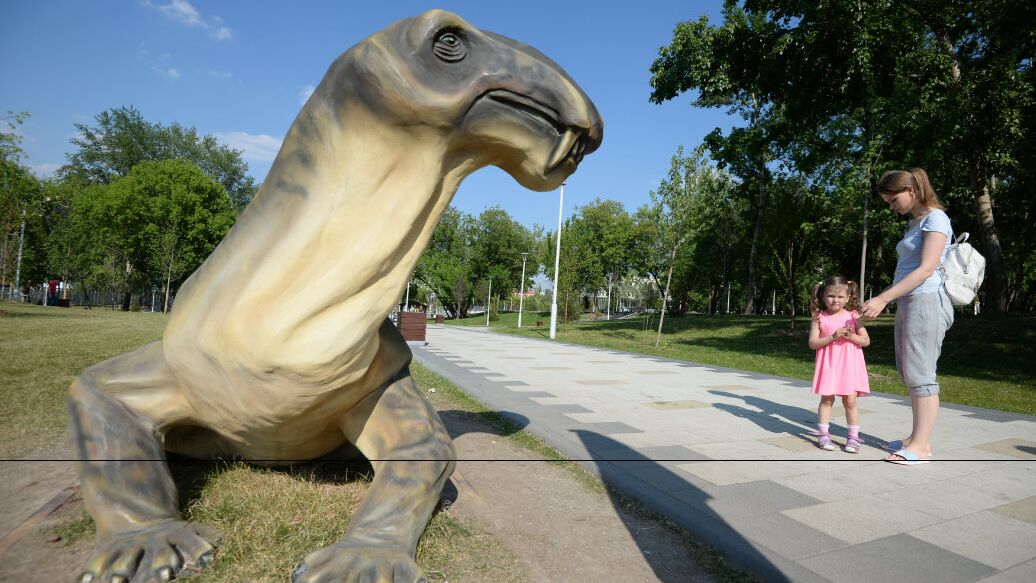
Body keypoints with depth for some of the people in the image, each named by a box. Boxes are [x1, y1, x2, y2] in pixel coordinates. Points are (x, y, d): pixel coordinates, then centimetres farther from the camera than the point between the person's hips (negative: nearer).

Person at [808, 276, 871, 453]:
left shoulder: (853, 316, 2)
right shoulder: (819, 318, -3)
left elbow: (866, 340, 2)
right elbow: (813, 343, -9)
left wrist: (851, 336, -16)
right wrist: (833, 336, -20)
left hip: (849, 364, 1)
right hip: (828, 365, -1)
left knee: (850, 400, 1)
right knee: (827, 399, 5)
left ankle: (853, 437, 12)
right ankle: (824, 435, 13)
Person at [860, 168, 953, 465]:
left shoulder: (935, 218, -7)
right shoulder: (914, 222, 19)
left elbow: (926, 269, -17)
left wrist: (882, 299, -22)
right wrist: (885, 300, 9)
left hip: (925, 301, -9)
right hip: (907, 302, 9)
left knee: (920, 374, -8)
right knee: (909, 374, 10)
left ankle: (921, 446, -3)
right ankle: (918, 438, 18)